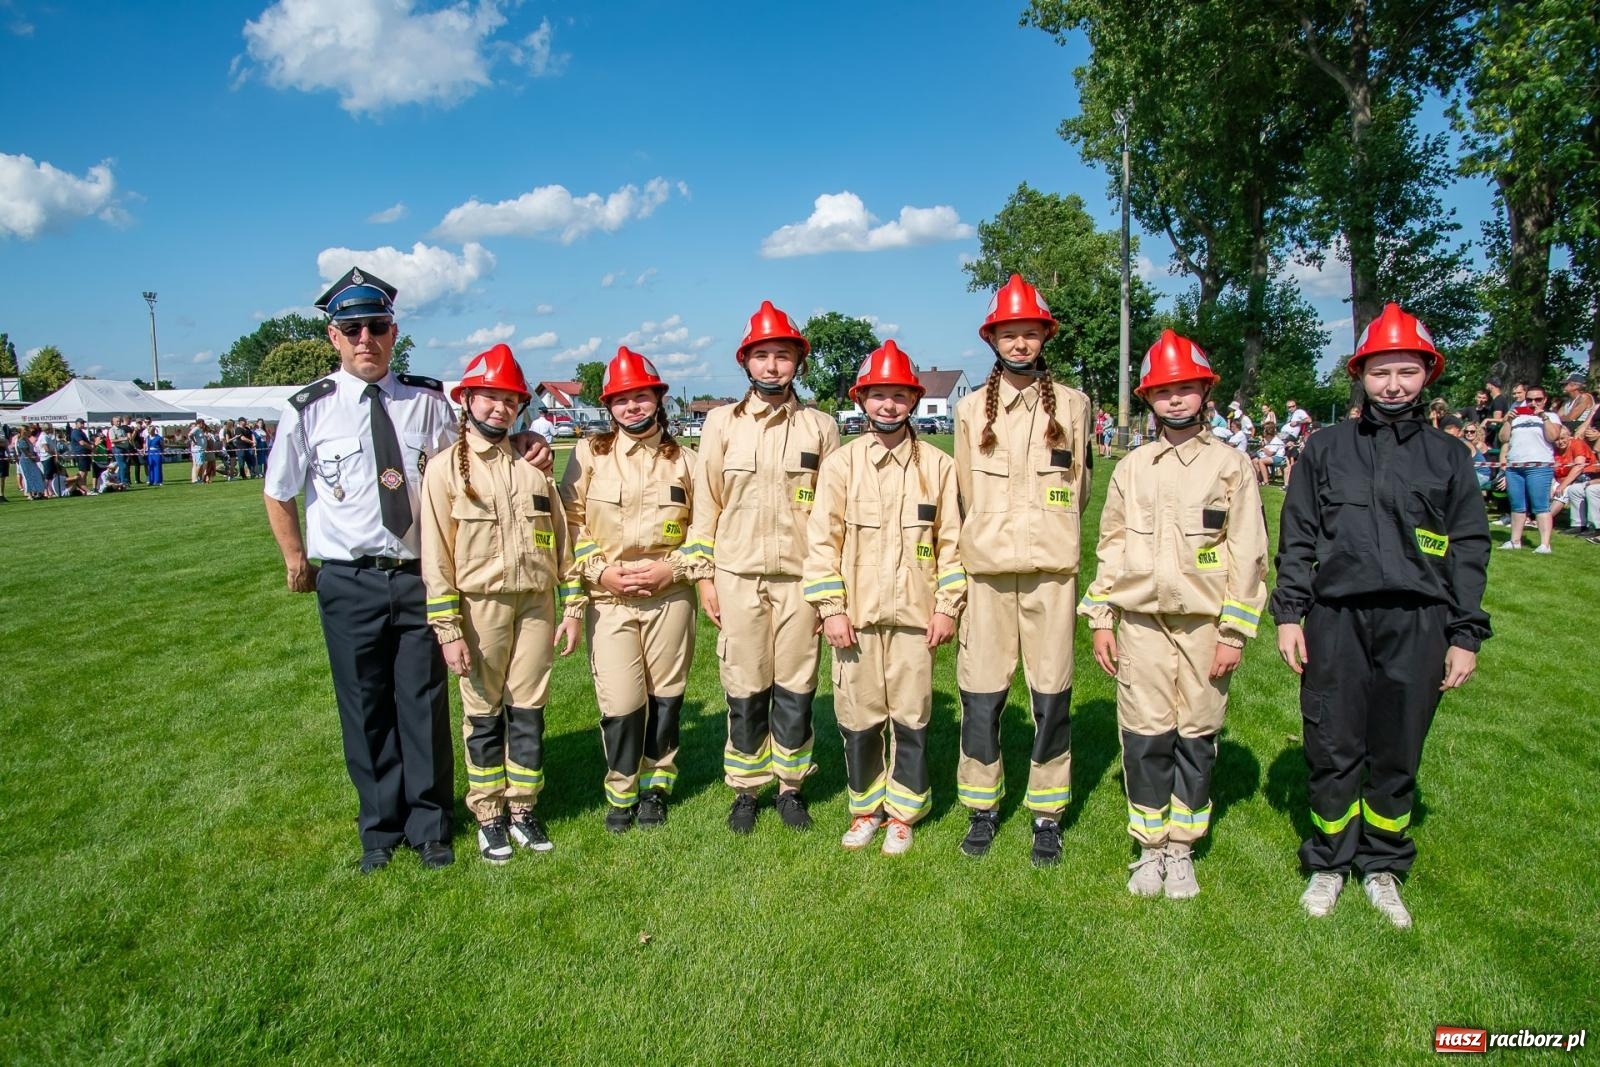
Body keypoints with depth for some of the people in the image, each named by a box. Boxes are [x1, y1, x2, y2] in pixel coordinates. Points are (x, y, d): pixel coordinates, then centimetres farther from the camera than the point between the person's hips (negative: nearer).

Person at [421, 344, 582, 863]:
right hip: (479, 607, -3)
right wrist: (448, 630, -11)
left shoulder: (533, 467, 8)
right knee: (483, 715, 8)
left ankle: (523, 810, 24)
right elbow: (436, 556, -7)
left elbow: (561, 541, 10)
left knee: (528, 713, 9)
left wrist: (571, 607, 6)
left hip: (536, 605, 3)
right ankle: (489, 818, 22)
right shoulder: (445, 469, -3)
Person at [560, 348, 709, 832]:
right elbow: (570, 521, 4)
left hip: (671, 597, 1)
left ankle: (655, 787, 29)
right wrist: (599, 571, -8)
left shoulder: (685, 461, 6)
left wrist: (673, 568, -7)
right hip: (608, 598, -1)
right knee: (620, 703, -4)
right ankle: (620, 793, 19)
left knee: (665, 697, 8)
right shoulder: (589, 454, 4)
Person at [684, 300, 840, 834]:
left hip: (800, 576, 0)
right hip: (737, 576, 0)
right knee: (744, 691, 5)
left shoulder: (821, 428, 6)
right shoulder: (721, 422, 5)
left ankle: (790, 786, 23)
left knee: (796, 689, 6)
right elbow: (706, 504, 6)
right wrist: (705, 576, 3)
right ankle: (746, 790, 22)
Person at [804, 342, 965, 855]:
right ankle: (865, 809, 28)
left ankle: (902, 813, 25)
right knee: (858, 718, 8)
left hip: (915, 615, 0)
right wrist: (831, 608, -7)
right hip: (856, 616, 0)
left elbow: (951, 541, 5)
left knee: (911, 718, 7)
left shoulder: (937, 466, 3)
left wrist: (947, 606, 0)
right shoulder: (840, 462, 1)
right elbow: (822, 539, -1)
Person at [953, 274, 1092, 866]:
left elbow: (1077, 490, 14)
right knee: (981, 695, 2)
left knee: (1051, 695, 4)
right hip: (987, 570, 0)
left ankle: (1047, 815, 19)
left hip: (1051, 570, 0)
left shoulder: (1071, 405, 6)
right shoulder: (971, 408, 7)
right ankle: (982, 808, 20)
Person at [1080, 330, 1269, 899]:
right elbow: (1110, 546, 11)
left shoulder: (1231, 465, 2)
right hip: (1141, 622, 2)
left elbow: (1248, 555, -1)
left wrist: (1234, 633, -6)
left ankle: (1181, 849, 21)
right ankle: (1148, 846, 19)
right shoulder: (1130, 467, 9)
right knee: (1145, 736, 4)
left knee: (1196, 737, 6)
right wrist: (1100, 620, 6)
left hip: (1204, 624, -1)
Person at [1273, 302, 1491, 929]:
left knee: (1397, 755, 8)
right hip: (1336, 619, 0)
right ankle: (1329, 863, 23)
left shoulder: (1448, 456, 11)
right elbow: (1296, 537, 8)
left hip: (1418, 624, 1)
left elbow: (1469, 550, 10)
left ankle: (1382, 867, 27)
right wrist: (1288, 613, 1)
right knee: (1332, 751, 5)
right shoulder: (1326, 449, 10)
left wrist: (1465, 636, 4)